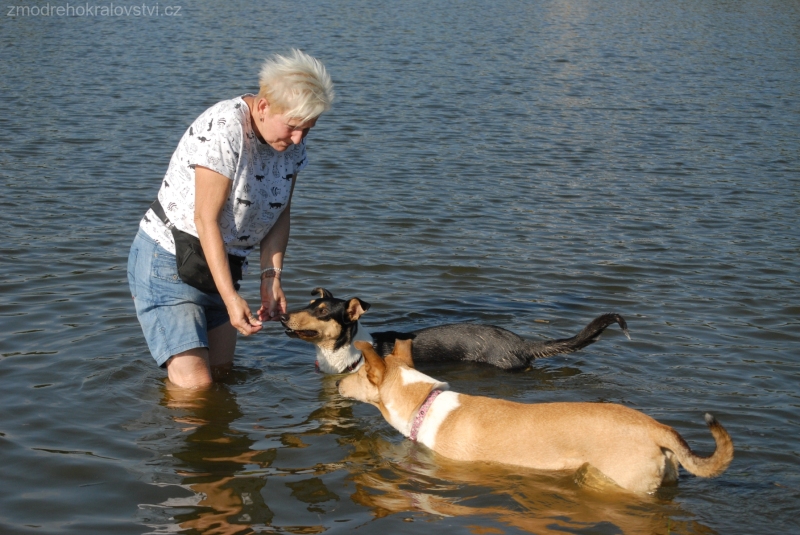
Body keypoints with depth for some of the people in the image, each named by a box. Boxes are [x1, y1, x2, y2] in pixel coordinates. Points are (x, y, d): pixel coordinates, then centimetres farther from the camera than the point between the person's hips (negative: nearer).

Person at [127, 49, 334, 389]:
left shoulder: (292, 143, -2)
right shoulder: (224, 130, -26)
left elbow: (279, 214, 4)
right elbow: (206, 220, -26)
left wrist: (271, 277, -9)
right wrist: (231, 298, -29)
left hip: (220, 263, 8)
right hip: (167, 263, -8)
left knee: (221, 373, 11)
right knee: (195, 383, -13)